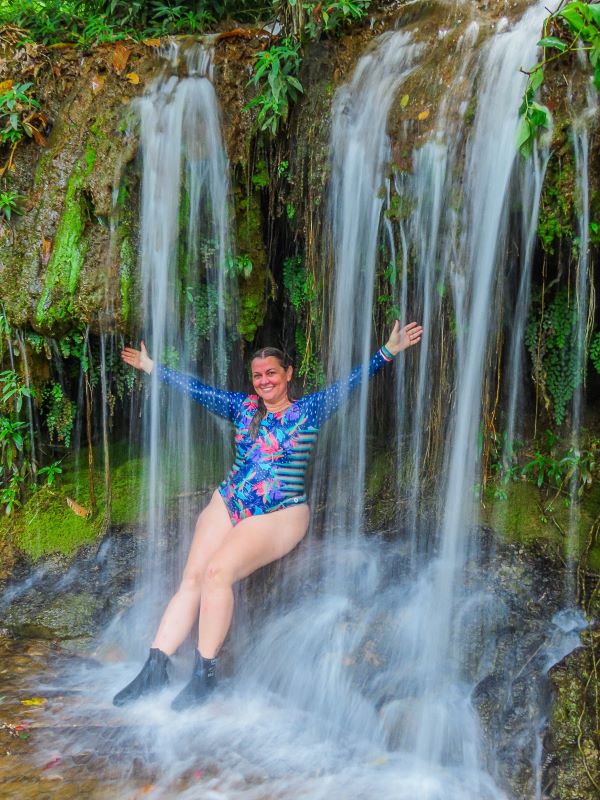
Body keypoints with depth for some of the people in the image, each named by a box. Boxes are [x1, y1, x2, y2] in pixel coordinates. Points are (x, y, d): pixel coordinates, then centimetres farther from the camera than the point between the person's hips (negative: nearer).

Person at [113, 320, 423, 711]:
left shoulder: (309, 410, 3)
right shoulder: (244, 406, 13)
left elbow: (351, 381, -5)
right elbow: (197, 389, 20)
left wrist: (390, 350, -13)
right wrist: (154, 368, 26)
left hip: (279, 514, -5)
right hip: (227, 505, 5)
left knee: (218, 571, -26)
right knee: (192, 577, -12)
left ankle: (206, 672, -15)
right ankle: (156, 665, -8)